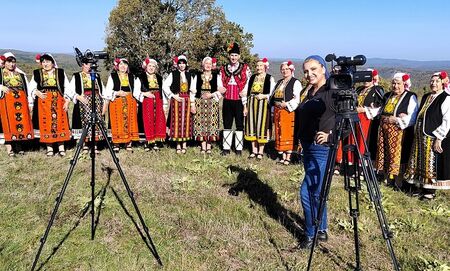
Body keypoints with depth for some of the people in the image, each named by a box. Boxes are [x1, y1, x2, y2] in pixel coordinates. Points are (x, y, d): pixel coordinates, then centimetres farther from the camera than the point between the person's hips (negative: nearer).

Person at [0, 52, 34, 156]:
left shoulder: (21, 75, 18)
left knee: (21, 121, 1)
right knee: (9, 122, -5)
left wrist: (27, 102, 10)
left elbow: (26, 89, 17)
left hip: (21, 100, 3)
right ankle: (9, 148, -2)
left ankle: (18, 146, 10)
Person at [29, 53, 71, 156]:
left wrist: (67, 101, -5)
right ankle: (49, 147, 9)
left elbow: (67, 88, 4)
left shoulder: (60, 72, 6)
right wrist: (37, 93, -12)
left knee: (60, 123, -2)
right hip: (43, 101, 1)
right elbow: (31, 87, 9)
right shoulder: (37, 73, 9)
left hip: (58, 101, -1)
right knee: (46, 124, 1)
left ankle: (61, 147, 5)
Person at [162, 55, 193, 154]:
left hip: (187, 100, 3)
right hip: (176, 100, -3)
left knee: (186, 121, 3)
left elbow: (191, 90, 9)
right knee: (177, 121, -2)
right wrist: (173, 95, -8)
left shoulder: (189, 75, 11)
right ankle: (178, 145, 5)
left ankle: (184, 145, 11)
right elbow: (165, 86, -3)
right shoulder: (173, 74, 2)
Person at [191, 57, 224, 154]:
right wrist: (192, 103, -4)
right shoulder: (197, 76, 9)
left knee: (210, 122, -3)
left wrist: (212, 95, -14)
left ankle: (209, 146, 7)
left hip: (212, 103, 0)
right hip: (199, 102, 1)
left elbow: (220, 90, 2)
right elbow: (193, 90, 4)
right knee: (201, 122, -1)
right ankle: (203, 147, 7)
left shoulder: (216, 76, 8)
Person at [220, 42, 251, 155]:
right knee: (227, 125, 7)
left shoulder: (245, 68, 3)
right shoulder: (223, 69, 12)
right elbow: (220, 83, 12)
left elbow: (248, 83, -2)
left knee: (240, 124, 3)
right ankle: (226, 148, 13)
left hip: (239, 101, -3)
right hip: (227, 101, 3)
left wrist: (244, 93, -12)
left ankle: (239, 148, 10)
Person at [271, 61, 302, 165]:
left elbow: (297, 98, -13)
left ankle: (288, 157, 0)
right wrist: (276, 103, 6)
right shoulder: (279, 82, 20)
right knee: (279, 134, 7)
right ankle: (283, 156, 14)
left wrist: (286, 104, -18)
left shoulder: (295, 82, -3)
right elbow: (273, 96, 22)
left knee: (288, 134, -5)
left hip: (289, 111, -7)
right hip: (278, 111, 7)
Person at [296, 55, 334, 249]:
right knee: (316, 192, 17)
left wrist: (329, 134, -26)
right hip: (308, 148, 9)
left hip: (322, 149, -9)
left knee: (307, 192, -6)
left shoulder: (332, 92, -13)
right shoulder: (310, 92, 11)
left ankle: (311, 235, 13)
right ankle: (322, 230, 32)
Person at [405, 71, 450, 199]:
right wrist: (417, 133, 14)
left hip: (434, 138, -7)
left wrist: (438, 138, -19)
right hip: (421, 137, 7)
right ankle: (423, 187, 25)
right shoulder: (426, 97, 14)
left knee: (432, 164, 0)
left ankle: (431, 191, 12)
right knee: (421, 162, 12)